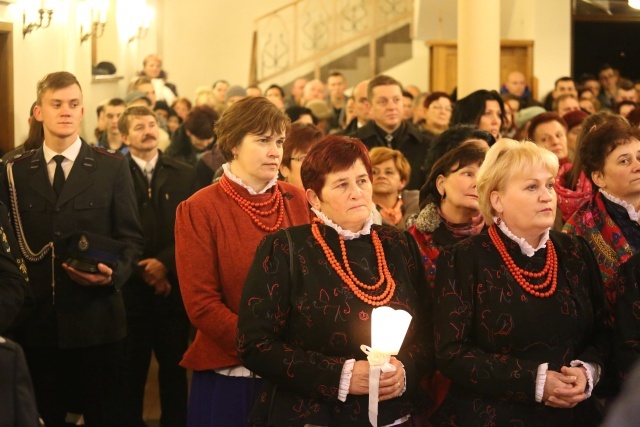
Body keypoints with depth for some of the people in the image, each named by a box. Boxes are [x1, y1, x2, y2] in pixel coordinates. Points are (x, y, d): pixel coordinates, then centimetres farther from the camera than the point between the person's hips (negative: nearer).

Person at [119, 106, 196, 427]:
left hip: (172, 286, 2)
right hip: (131, 288, -1)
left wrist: (165, 263, -11)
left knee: (174, 366, 6)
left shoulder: (184, 175, 8)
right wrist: (141, 270, -10)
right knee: (132, 367, 3)